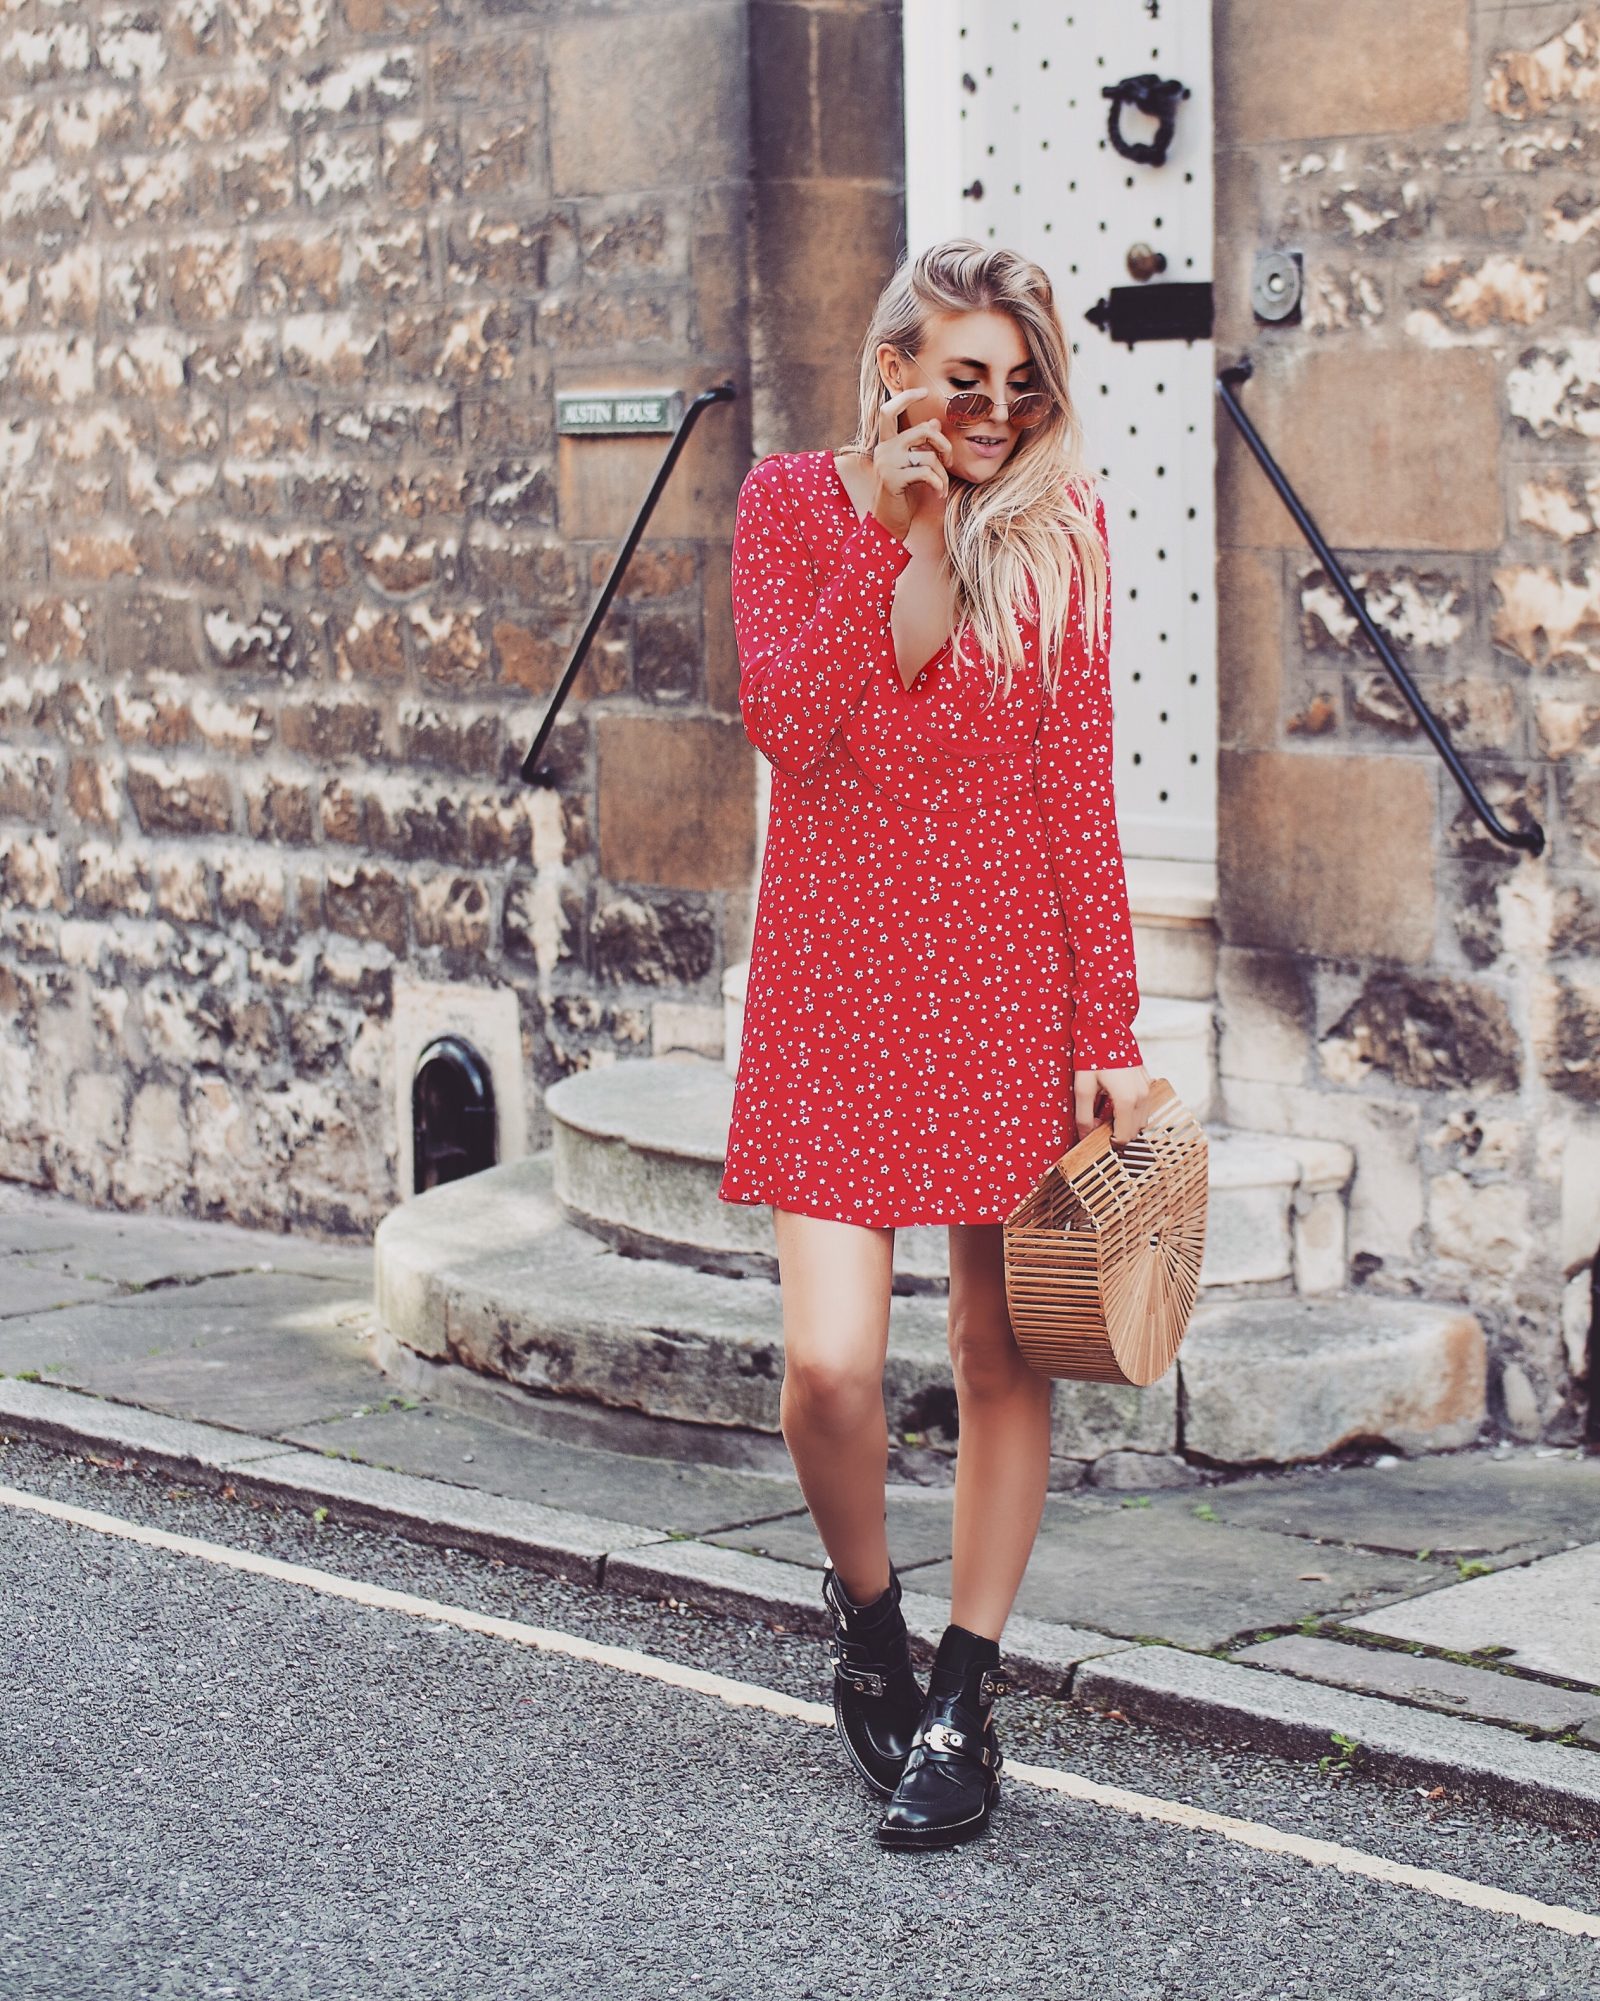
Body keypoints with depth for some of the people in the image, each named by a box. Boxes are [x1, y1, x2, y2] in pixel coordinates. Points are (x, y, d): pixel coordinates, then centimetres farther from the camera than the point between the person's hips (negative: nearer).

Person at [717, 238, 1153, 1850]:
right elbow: (788, 724, -11)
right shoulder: (792, 503, 3)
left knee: (1001, 1355, 4)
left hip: (1008, 975, 1)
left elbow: (1080, 792, 1)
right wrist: (885, 538, -17)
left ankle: (961, 1705, 19)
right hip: (836, 976, 0)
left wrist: (1108, 1026, -3)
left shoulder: (1052, 527, 3)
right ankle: (866, 1617, 22)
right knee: (828, 1367, -9)